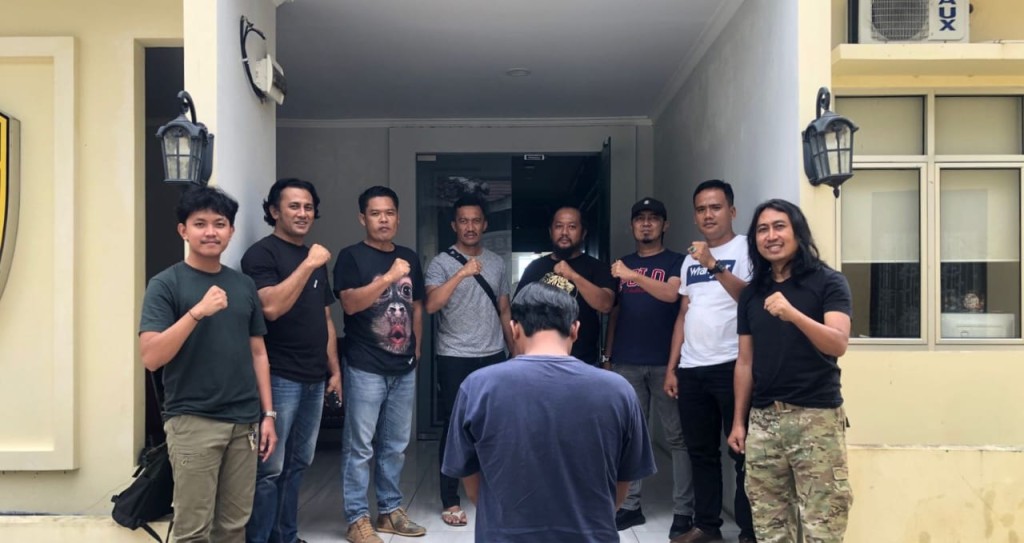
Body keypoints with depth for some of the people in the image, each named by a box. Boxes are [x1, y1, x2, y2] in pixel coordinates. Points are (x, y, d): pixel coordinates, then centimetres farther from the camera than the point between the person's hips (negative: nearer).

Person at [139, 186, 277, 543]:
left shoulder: (244, 285, 10)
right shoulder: (166, 284, -4)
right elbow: (150, 357, -14)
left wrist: (268, 414, 8)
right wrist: (197, 312, -22)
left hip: (244, 421, 5)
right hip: (192, 421, -4)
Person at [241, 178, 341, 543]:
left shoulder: (316, 259, 16)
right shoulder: (261, 254, -7)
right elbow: (270, 307, -23)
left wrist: (334, 368, 15)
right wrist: (308, 265, -22)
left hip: (314, 379, 7)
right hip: (279, 378, -7)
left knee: (297, 465, 13)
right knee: (270, 468, -4)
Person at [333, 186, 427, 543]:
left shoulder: (409, 257, 12)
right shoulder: (351, 257, -5)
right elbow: (350, 303, -17)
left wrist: (416, 349, 12)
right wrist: (388, 277, -25)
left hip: (404, 368, 6)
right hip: (366, 368, -5)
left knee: (396, 445, 13)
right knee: (360, 446, 0)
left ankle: (390, 510, 25)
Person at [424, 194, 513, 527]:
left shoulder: (496, 263, 10)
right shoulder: (441, 263, -5)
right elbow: (431, 305, -21)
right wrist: (461, 274, -29)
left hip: (493, 356, 4)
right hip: (455, 358, -4)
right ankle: (450, 501, 11)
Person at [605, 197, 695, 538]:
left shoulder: (676, 261, 4)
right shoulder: (622, 264, 15)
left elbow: (671, 294, -16)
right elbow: (614, 313, 16)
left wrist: (634, 275, -25)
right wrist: (607, 357, 12)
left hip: (664, 362, -4)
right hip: (626, 363, 4)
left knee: (677, 436, -1)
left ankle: (683, 511, 5)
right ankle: (630, 506, 15)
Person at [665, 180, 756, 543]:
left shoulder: (746, 248, -2)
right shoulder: (690, 259, 17)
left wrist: (714, 265, -26)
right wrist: (671, 367, 12)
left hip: (732, 366, -6)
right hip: (691, 370, 6)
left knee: (742, 451, 0)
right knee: (701, 452, 12)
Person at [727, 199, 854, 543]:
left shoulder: (828, 282, -2)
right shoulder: (752, 293, 11)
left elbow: (838, 344, -16)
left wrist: (792, 314, -31)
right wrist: (738, 421, 11)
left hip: (816, 417, -4)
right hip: (763, 418, 5)